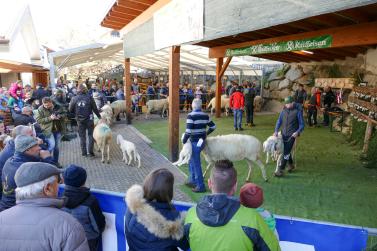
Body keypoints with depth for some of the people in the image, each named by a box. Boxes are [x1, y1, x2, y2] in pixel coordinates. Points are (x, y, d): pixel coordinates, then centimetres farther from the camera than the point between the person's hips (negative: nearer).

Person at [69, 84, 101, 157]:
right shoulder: (89, 98, -10)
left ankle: (84, 152, 15)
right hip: (89, 119, -2)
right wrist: (99, 116, 7)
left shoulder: (74, 99, -5)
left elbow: (70, 110, 0)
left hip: (80, 120, 2)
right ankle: (90, 151, 5)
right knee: (91, 135, 10)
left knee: (82, 136, 12)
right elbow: (95, 108, -6)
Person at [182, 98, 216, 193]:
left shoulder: (191, 115, -15)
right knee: (192, 161, 22)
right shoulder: (205, 115, 5)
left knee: (196, 164, 1)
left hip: (195, 142, -8)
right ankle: (192, 181, 31)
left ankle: (200, 186, 8)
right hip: (201, 141, 8)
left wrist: (184, 140, -8)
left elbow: (188, 131, -22)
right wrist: (206, 133, 26)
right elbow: (213, 126, 13)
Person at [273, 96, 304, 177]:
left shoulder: (297, 111, -8)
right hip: (284, 134, 5)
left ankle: (280, 170, -8)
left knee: (286, 152, -10)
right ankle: (291, 165, 39)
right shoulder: (284, 111, 5)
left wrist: (298, 132, -20)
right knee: (286, 151, 16)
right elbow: (279, 121, 8)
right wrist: (276, 131, -5)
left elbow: (301, 124, -4)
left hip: (292, 135, -5)